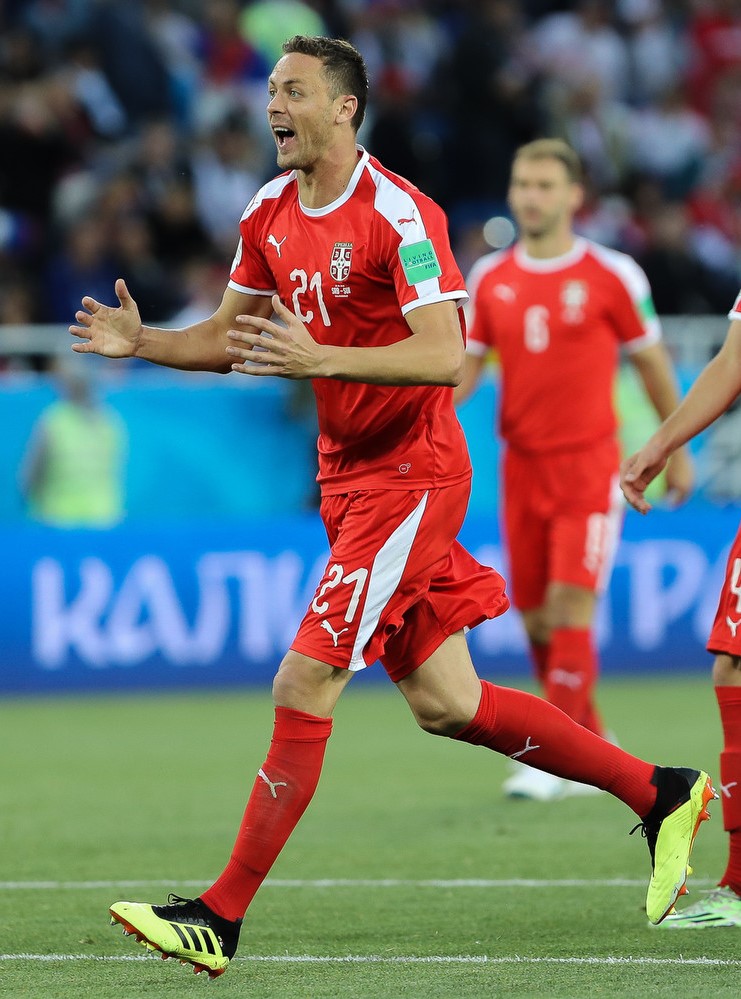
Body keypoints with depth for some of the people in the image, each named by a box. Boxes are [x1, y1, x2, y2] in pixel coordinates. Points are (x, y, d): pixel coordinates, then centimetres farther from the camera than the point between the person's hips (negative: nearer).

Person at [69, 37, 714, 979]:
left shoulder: (397, 214, -17)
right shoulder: (270, 213, 7)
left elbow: (445, 358, -25)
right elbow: (232, 336, 19)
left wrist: (322, 359, -35)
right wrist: (141, 340, 1)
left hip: (409, 476, -9)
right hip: (349, 474, 9)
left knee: (304, 688, -11)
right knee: (445, 704, 10)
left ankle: (221, 917, -7)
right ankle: (660, 795, 23)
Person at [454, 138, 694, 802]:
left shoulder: (610, 275, -3)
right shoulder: (490, 278, 7)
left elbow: (651, 361, 5)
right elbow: (467, 363, 11)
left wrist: (677, 451, 10)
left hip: (589, 462, -4)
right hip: (523, 466, 4)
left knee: (571, 605, -15)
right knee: (536, 618, 4)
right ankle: (594, 746, 20)